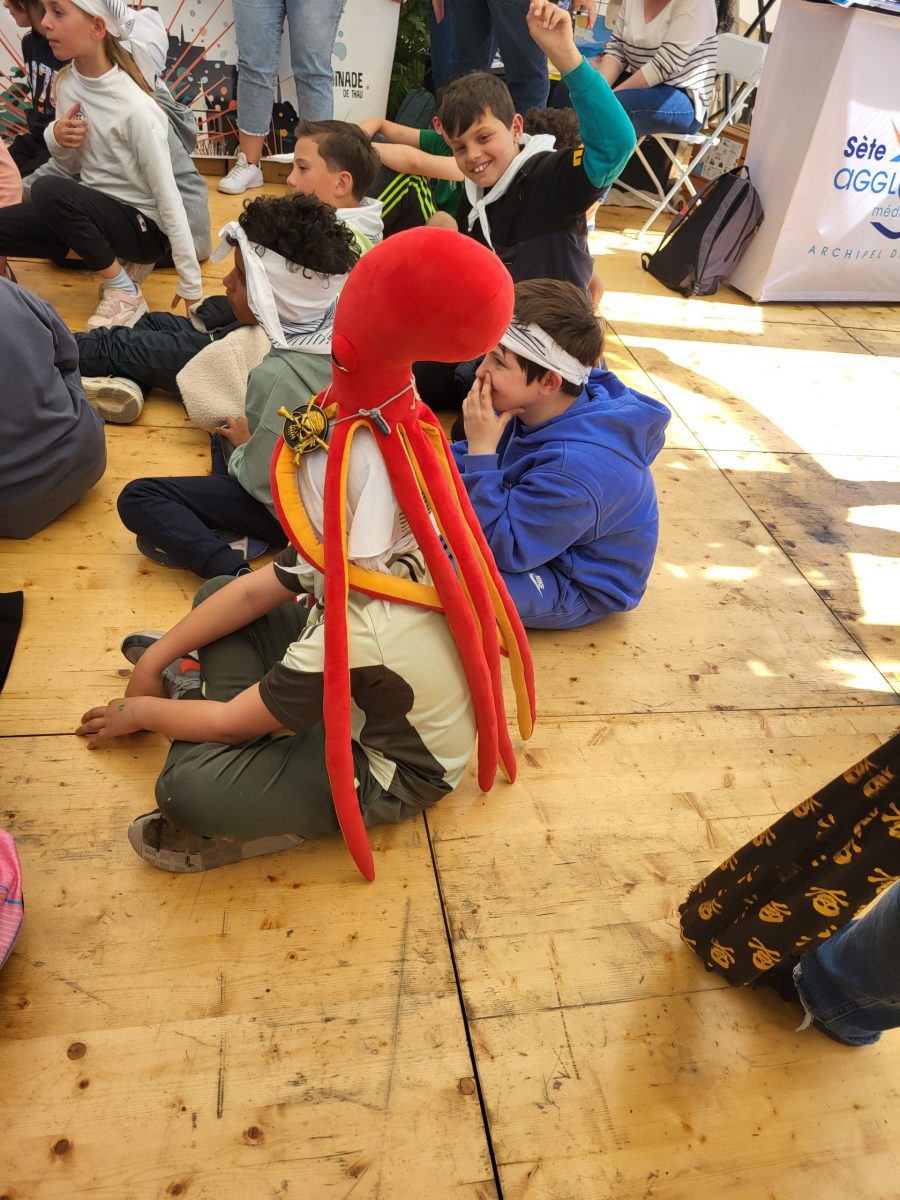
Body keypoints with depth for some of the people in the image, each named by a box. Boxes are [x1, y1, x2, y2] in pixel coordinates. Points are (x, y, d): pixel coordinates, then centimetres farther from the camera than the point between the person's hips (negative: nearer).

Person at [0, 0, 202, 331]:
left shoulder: (135, 108, -21)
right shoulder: (66, 82, 0)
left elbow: (168, 197, -19)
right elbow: (74, 167, 11)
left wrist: (191, 284, -20)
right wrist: (56, 138, -12)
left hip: (144, 225, -6)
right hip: (94, 208, 6)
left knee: (49, 190, -31)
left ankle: (125, 292, -14)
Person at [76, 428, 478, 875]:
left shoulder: (359, 633, -38)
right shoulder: (365, 546, -18)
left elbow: (229, 723, -24)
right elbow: (250, 593, -4)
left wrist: (139, 711, -6)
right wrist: (153, 661, -2)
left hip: (391, 773, -8)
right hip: (356, 703, 8)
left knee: (187, 788, -31)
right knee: (216, 592, 4)